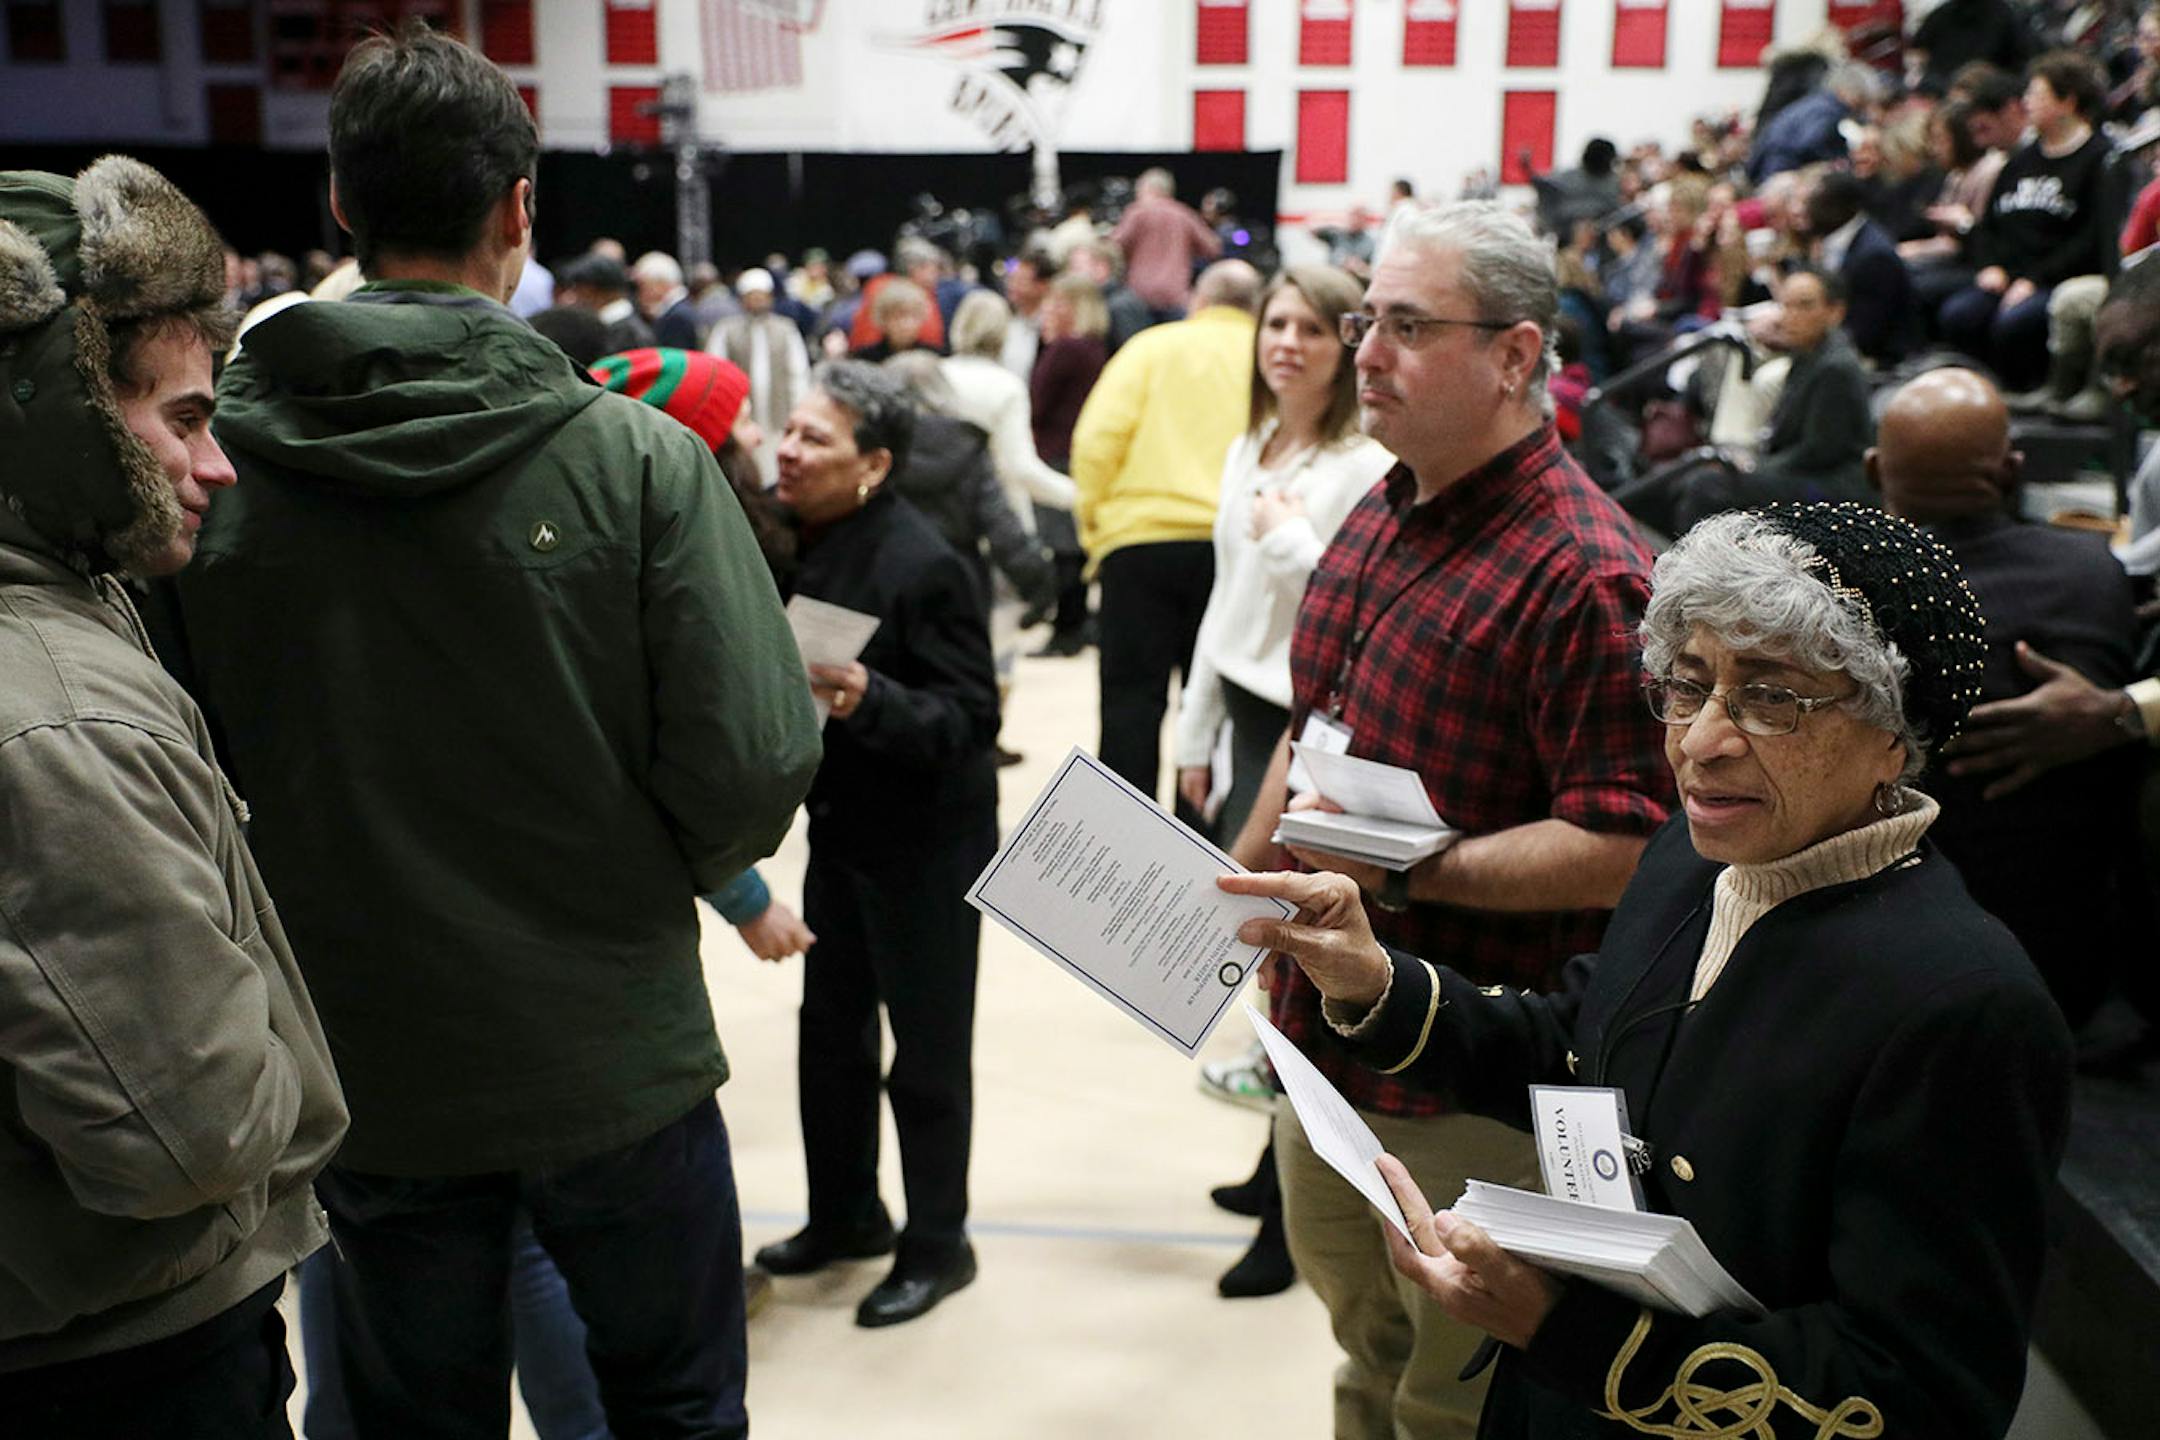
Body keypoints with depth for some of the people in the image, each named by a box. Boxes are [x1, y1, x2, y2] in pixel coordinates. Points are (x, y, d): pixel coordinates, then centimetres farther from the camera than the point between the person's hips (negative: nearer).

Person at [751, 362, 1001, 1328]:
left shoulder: (923, 566, -22)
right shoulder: (802, 543, 0)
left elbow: (970, 719, -24)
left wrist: (867, 700, -36)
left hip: (926, 841, -8)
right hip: (841, 827, 8)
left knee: (926, 1048, 6)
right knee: (830, 1029, 18)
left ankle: (936, 1245, 24)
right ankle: (845, 1215, 37)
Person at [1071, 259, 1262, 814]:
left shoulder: (1154, 346, 7)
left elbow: (1098, 435, -3)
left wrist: (1092, 521, 6)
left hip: (1143, 538, -1)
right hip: (1232, 546, 2)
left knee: (1132, 694, 3)